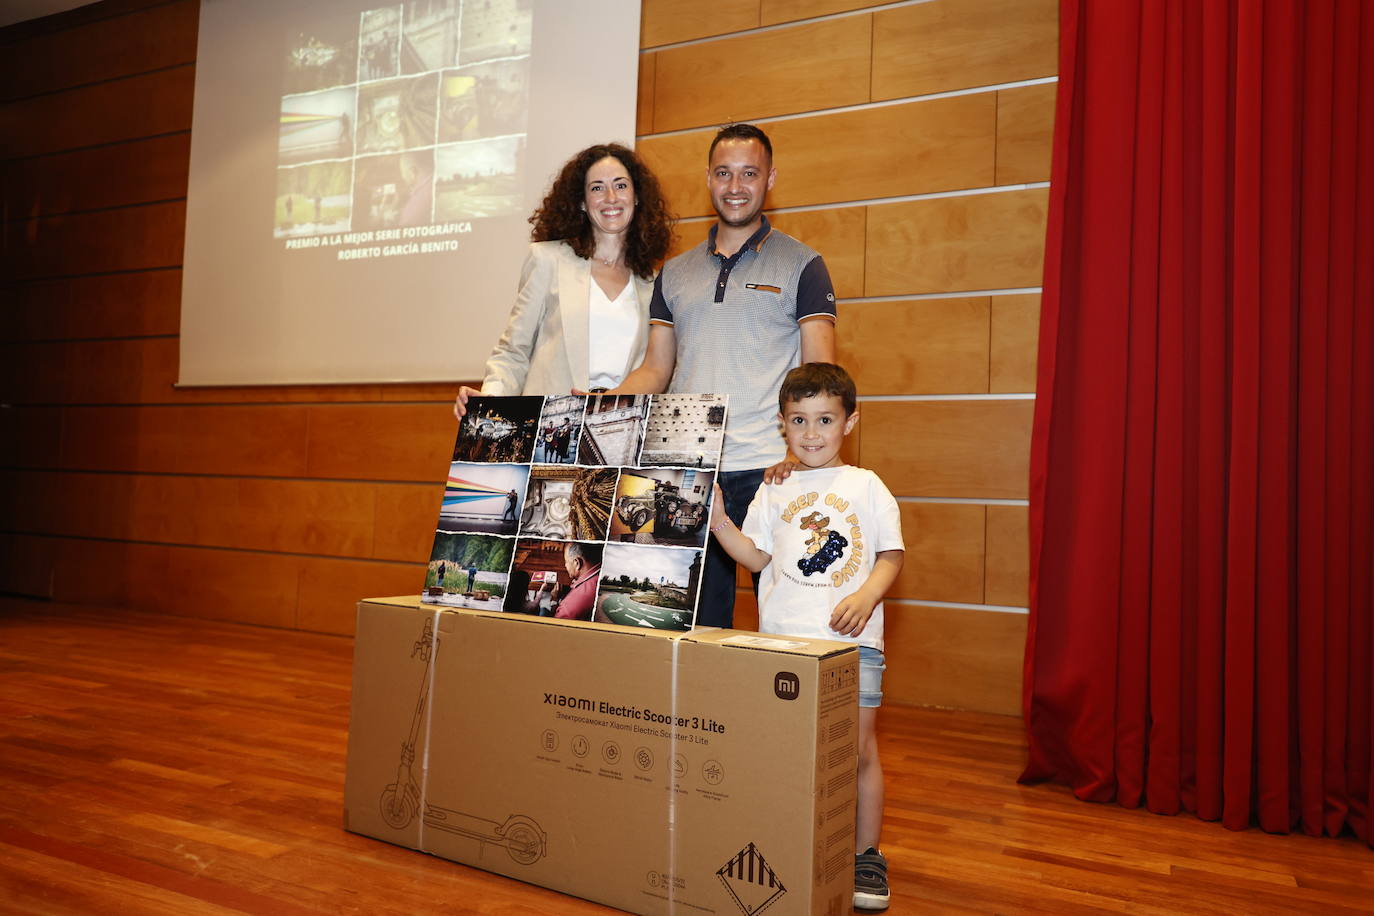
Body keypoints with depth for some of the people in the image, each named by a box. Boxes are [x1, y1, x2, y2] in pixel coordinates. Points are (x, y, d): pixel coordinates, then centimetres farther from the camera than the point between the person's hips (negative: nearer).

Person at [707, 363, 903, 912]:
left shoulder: (866, 486, 5)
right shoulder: (774, 491, 11)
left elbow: (891, 554, 3)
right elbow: (756, 557, 9)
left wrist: (865, 597, -14)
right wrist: (716, 519, -1)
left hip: (852, 640, -2)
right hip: (782, 639, 2)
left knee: (859, 747, 2)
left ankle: (867, 856, 18)